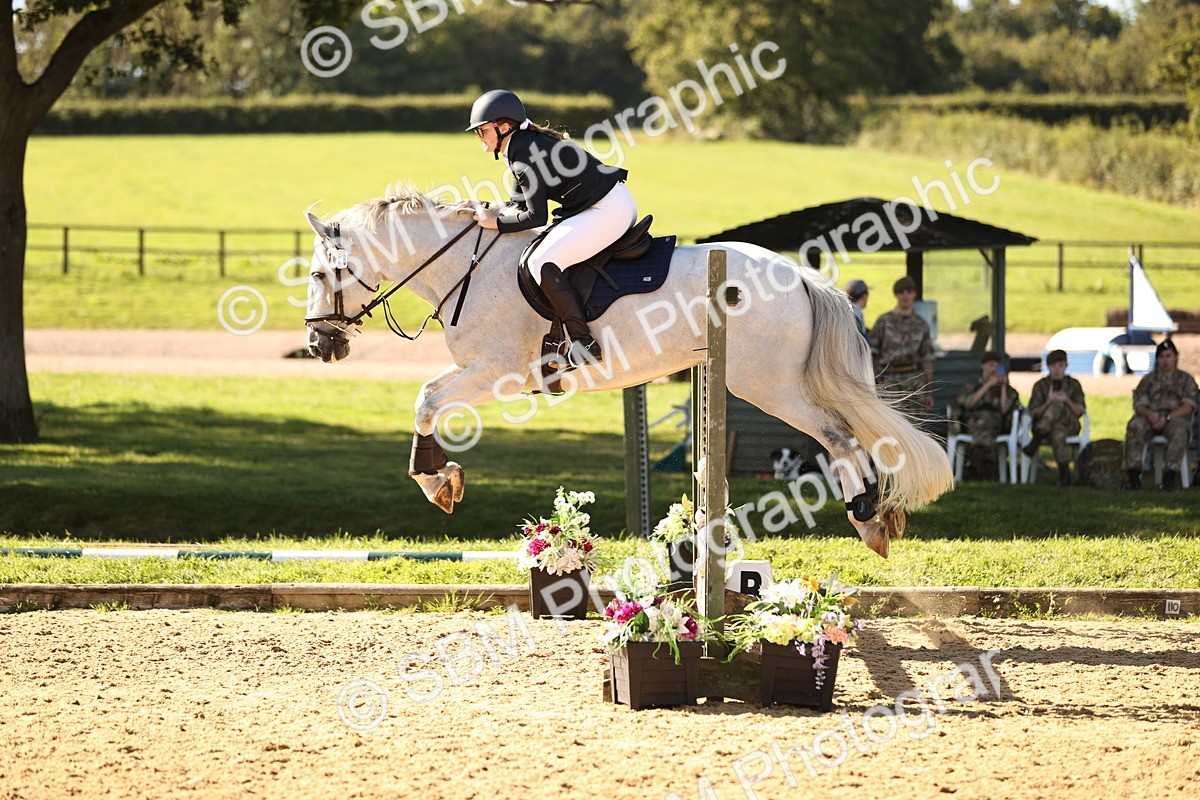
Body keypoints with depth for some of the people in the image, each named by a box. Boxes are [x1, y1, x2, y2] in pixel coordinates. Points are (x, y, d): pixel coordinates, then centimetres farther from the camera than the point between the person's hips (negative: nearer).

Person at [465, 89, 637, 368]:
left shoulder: (525, 153, -16)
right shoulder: (525, 145, 15)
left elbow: (536, 216, -17)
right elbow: (519, 205, 17)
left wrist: (496, 222, -7)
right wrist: (483, 210, 3)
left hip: (608, 209, -11)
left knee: (541, 263, -17)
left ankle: (582, 343, -18)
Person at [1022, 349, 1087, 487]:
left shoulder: (1073, 384, 12)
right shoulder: (1041, 385, 10)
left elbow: (1080, 411, 5)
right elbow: (1034, 413, 1)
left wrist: (1067, 401, -15)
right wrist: (1048, 402, -17)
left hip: (1069, 425, 0)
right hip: (1044, 425, 0)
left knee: (1058, 405, -36)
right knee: (1057, 430, -40)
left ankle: (1035, 442, -44)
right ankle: (1064, 473, -47)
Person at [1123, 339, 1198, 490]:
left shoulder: (1186, 379, 18)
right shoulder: (1149, 379, 24)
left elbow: (1188, 406, 3)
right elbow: (1139, 404, 11)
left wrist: (1167, 418, -13)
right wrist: (1149, 414, -14)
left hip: (1175, 417, -2)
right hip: (1150, 417, 2)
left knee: (1179, 431, -39)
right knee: (1134, 427, -34)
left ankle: (1169, 476, -46)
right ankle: (1133, 476, -41)